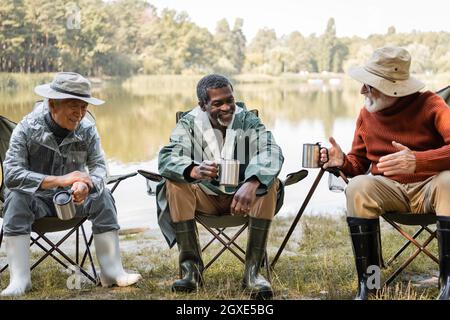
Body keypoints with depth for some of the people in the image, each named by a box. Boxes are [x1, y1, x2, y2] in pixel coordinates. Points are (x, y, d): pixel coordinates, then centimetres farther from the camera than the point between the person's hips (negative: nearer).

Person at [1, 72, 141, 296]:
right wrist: (59, 180, -37)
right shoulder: (27, 128, -17)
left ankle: (112, 272, -20)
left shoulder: (87, 129, -6)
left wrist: (86, 185, -37)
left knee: (103, 196, -23)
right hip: (37, 198, -2)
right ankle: (19, 280, -31)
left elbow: (99, 166, -10)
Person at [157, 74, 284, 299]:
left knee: (269, 184, -29)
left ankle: (253, 270, -28)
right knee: (174, 184, -27)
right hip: (205, 197, 1)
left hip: (242, 195, 0)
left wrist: (251, 184, -50)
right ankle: (191, 267, -22)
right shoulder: (189, 123, -8)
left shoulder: (248, 121, -10)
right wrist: (193, 171, -49)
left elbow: (271, 153, -28)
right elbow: (167, 158, -24)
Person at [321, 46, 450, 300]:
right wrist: (342, 162, -13)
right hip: (389, 190, 3)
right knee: (358, 187, -29)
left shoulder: (429, 104, -8)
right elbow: (359, 163, 11)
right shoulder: (367, 113, 4)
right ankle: (367, 284, -23)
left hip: (429, 188, -3)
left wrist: (417, 161, -39)